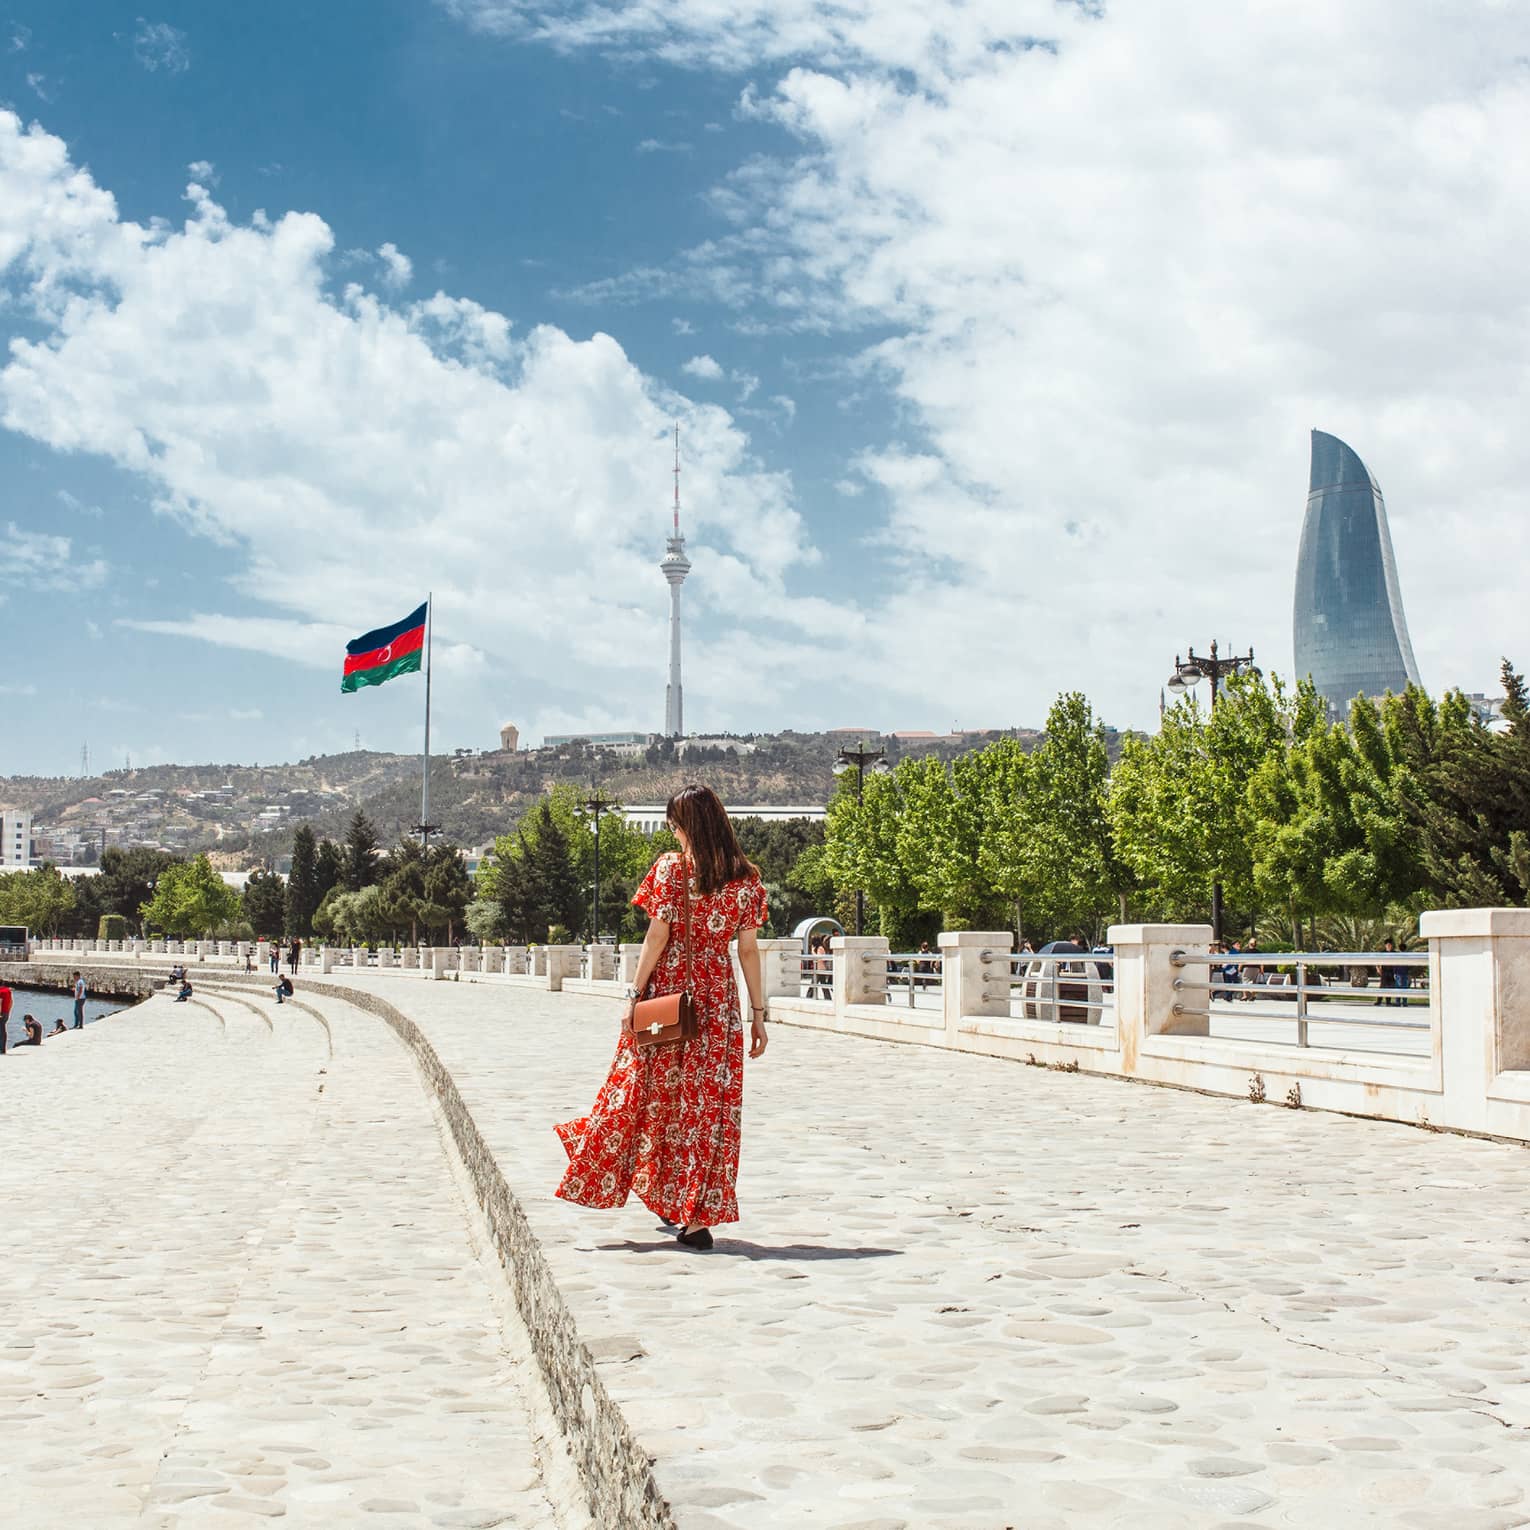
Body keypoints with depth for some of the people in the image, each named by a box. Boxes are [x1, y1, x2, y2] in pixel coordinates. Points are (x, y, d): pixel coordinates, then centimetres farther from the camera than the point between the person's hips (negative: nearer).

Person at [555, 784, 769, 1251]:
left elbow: (657, 936, -11)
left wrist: (633, 993, -7)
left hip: (667, 992, -2)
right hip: (718, 997, 2)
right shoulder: (746, 878, 2)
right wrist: (758, 1012, 6)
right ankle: (696, 1214, 4)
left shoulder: (670, 868, -6)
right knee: (711, 1101, 5)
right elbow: (749, 950, 2)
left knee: (650, 1091, 12)